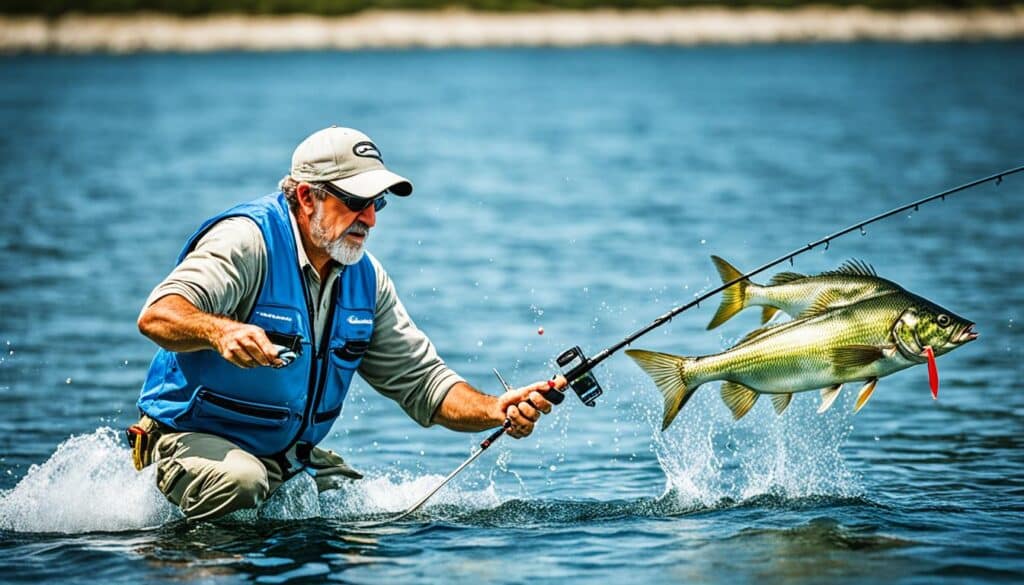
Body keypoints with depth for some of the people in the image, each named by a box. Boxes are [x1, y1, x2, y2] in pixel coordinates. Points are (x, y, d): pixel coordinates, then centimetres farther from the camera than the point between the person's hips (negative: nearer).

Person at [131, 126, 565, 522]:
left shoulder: (365, 277, 5)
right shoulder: (248, 242, -18)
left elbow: (420, 380, 6)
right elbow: (157, 315, -31)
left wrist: (498, 411, -13)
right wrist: (220, 331, -53)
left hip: (291, 456, 8)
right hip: (195, 439, -8)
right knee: (239, 482, -37)